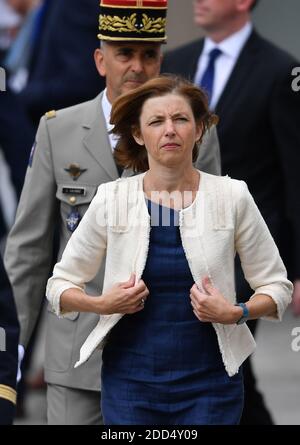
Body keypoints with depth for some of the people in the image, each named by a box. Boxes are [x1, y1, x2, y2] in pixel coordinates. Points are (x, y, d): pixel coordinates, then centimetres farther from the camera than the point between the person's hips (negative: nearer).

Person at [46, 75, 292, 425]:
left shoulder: (231, 196, -1)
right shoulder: (111, 199, 0)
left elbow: (276, 286, 5)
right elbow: (60, 285, 8)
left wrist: (235, 314, -14)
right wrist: (100, 304, -12)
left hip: (209, 383, -1)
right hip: (131, 380, 1)